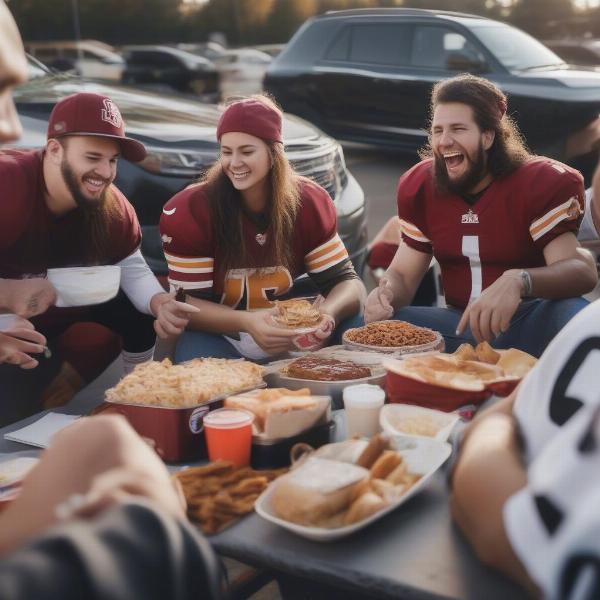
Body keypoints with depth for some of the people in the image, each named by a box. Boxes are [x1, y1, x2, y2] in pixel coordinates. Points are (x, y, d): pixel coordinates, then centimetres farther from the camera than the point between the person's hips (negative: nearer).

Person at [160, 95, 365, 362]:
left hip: (287, 332, 3)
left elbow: (346, 280, -8)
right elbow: (187, 302, -17)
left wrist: (327, 314, -33)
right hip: (217, 333, -3)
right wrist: (245, 322, -36)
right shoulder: (189, 210, -18)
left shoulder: (309, 201, -9)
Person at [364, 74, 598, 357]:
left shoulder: (541, 183, -12)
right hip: (462, 324, 3)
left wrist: (517, 281, -44)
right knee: (371, 324, -18)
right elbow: (403, 274, 7)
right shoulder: (421, 187, 2)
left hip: (532, 323, -3)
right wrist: (385, 294, -20)